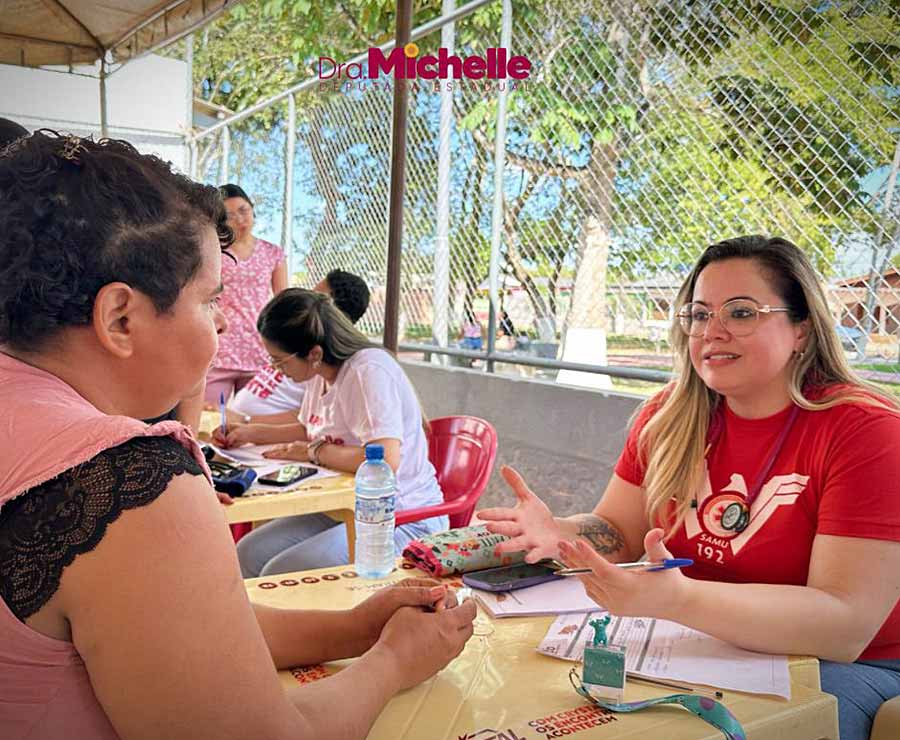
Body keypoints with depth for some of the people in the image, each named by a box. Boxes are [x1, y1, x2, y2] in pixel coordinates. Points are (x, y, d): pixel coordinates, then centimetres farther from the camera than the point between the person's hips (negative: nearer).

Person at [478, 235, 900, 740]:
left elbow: (846, 626, -25)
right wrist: (560, 534, -21)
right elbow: (619, 532, 3)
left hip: (844, 666, -4)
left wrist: (680, 599, -40)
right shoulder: (670, 415, -1)